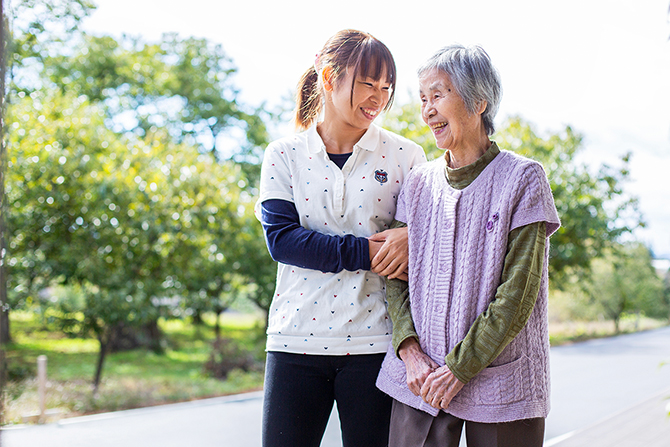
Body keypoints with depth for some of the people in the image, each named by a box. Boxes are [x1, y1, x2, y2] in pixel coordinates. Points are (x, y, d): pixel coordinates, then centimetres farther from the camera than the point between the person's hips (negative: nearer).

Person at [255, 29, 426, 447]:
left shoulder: (404, 155, 5)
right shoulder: (284, 155, 5)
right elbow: (281, 237, -7)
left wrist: (411, 238, -19)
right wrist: (366, 252, -16)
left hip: (374, 343, 0)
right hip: (297, 339, 0)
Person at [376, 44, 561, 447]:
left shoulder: (523, 179, -4)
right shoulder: (418, 183, 9)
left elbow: (518, 292, -9)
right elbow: (396, 276, 7)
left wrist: (460, 367, -12)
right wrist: (411, 352, -8)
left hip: (498, 384, -3)